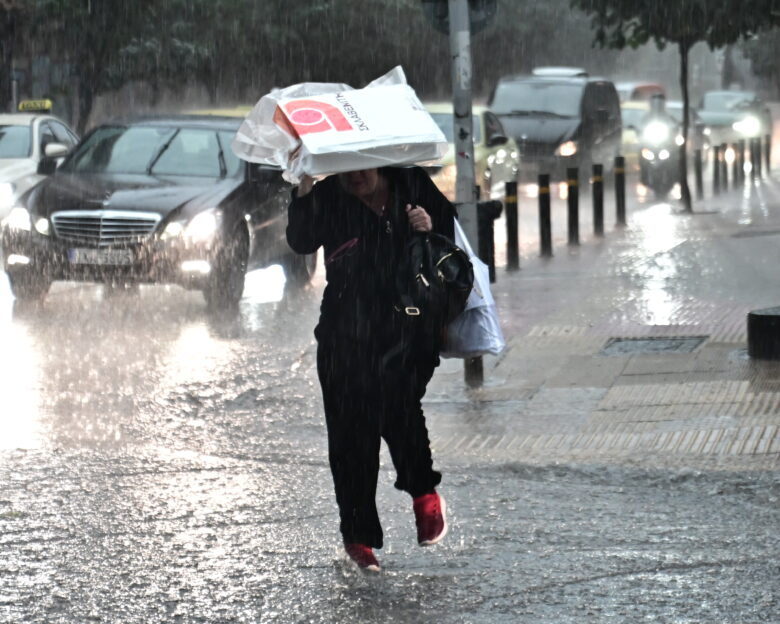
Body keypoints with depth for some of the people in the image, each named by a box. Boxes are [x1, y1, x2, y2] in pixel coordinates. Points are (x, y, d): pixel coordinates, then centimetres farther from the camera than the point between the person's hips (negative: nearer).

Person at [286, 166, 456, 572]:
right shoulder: (329, 197, 4)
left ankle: (423, 492, -1)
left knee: (395, 391, -24)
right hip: (347, 334, 1)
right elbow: (301, 241, -12)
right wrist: (304, 189, -23)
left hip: (409, 325, -1)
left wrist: (431, 230, -5)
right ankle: (358, 534, 9)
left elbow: (454, 240, 16)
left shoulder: (412, 186, 8)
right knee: (351, 431, -1)